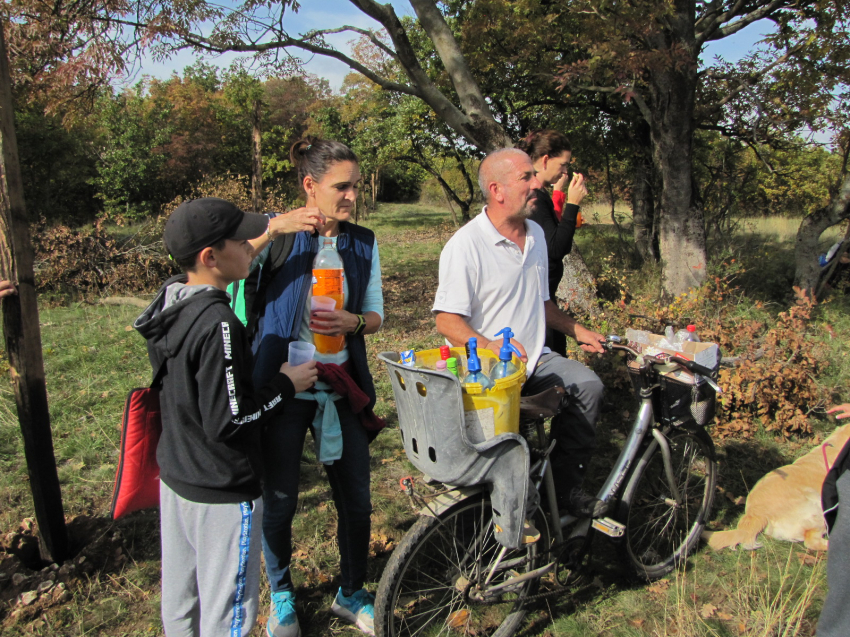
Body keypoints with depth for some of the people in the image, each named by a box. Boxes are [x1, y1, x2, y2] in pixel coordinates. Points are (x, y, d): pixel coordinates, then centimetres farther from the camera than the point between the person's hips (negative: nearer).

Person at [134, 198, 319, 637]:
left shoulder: (169, 301, -1)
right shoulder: (217, 324, -27)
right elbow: (226, 422, -26)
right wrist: (286, 385, -12)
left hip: (174, 476, 9)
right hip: (222, 494, -9)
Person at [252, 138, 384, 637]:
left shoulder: (363, 242, 4)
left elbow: (376, 315, 9)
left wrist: (352, 321, -14)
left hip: (342, 387, 4)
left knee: (357, 501, 11)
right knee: (279, 502, 9)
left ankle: (352, 594, 36)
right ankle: (282, 596, 37)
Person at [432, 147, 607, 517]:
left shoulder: (536, 234, 13)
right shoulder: (465, 244, -13)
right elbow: (447, 321, -18)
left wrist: (576, 331, 23)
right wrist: (490, 347, -33)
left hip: (534, 360, 7)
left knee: (587, 386, -15)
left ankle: (565, 488, 0)